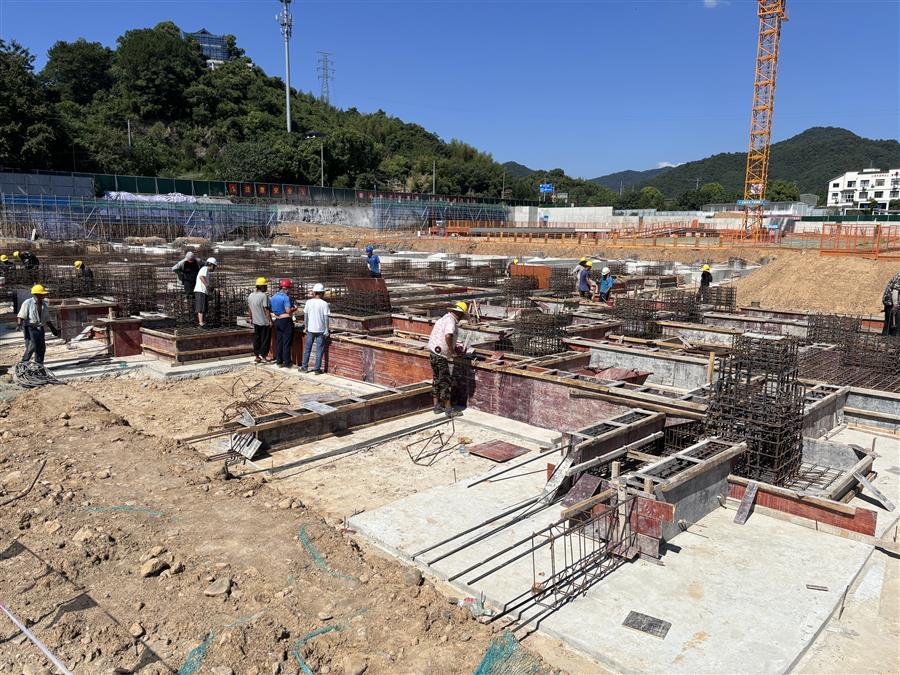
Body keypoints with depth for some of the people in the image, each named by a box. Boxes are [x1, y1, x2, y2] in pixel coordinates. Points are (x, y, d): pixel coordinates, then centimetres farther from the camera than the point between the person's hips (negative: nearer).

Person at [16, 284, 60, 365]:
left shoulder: (45, 304, 12)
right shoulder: (27, 303, -6)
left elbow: (47, 319, 20)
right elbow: (21, 315, -10)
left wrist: (53, 329, 20)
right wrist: (19, 323, -28)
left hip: (40, 328, 6)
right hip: (30, 328, -6)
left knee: (41, 348, 7)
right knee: (31, 346, -15)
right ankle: (23, 364, -2)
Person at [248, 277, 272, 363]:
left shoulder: (250, 296, 5)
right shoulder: (264, 296, -18)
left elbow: (250, 309, 12)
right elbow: (266, 309, -19)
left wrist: (251, 319, 21)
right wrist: (270, 320, -14)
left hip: (255, 321, 7)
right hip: (264, 322, -7)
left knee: (256, 338, 12)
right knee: (265, 338, 6)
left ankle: (257, 356, 16)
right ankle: (263, 354, 9)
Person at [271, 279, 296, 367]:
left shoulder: (273, 297, 8)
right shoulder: (286, 297, -16)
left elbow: (272, 310, 12)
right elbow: (288, 311, -19)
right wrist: (295, 309, -2)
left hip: (277, 321, 7)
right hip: (286, 321, -7)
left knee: (278, 341, 12)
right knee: (287, 342, -1)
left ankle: (279, 361, 16)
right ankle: (287, 362, 2)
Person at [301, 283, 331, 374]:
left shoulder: (309, 302, -3)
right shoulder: (324, 304, -10)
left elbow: (305, 316, 3)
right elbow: (326, 318, -9)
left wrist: (306, 327, 15)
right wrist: (326, 331, -3)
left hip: (310, 329, 2)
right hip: (320, 330, -2)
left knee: (307, 349, 14)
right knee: (319, 350, 5)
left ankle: (304, 367, 18)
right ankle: (317, 369, 7)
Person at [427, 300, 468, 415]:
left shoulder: (444, 318, 15)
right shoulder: (451, 321, -15)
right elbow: (448, 336, -33)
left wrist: (454, 347, 22)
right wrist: (452, 350, -20)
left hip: (433, 354, 10)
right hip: (440, 356, -10)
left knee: (436, 380, 16)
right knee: (445, 382, -1)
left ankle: (437, 407, 23)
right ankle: (448, 409, 6)